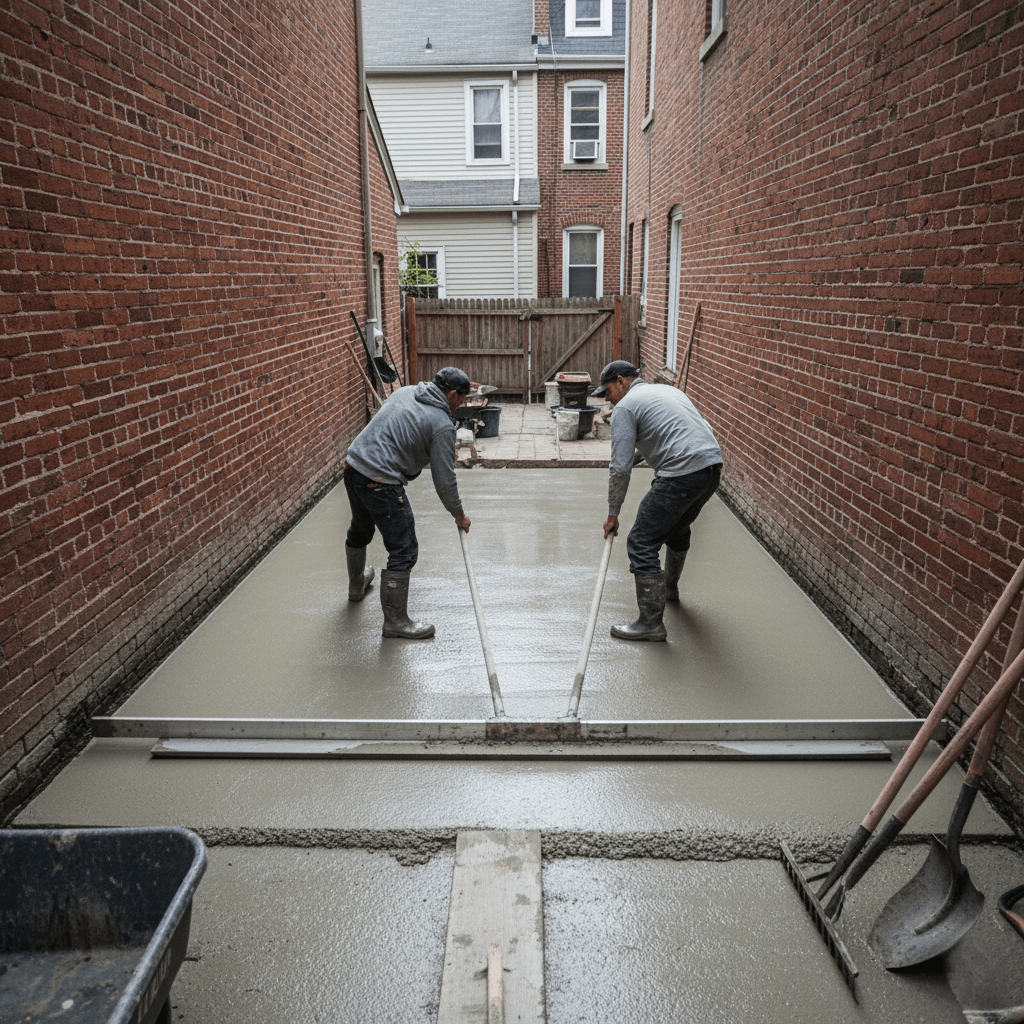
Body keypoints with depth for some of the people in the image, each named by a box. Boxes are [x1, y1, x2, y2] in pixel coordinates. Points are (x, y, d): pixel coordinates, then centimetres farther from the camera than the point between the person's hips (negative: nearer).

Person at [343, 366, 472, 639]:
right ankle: (396, 621, 6)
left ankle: (357, 585, 55)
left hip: (353, 466, 9)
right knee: (404, 551, -1)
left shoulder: (405, 391, 12)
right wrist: (458, 514, 6)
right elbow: (444, 479, -8)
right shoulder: (442, 424, -10)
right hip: (380, 482, -9)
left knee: (360, 531, 31)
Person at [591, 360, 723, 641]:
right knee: (677, 527, 31)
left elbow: (621, 468, -4)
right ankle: (669, 588, 51)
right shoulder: (666, 389, 25)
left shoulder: (625, 407, 0)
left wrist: (612, 515, 3)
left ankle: (651, 622, -5)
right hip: (713, 467, 9)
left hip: (682, 475, -9)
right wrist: (635, 455, 42)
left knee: (642, 543, -5)